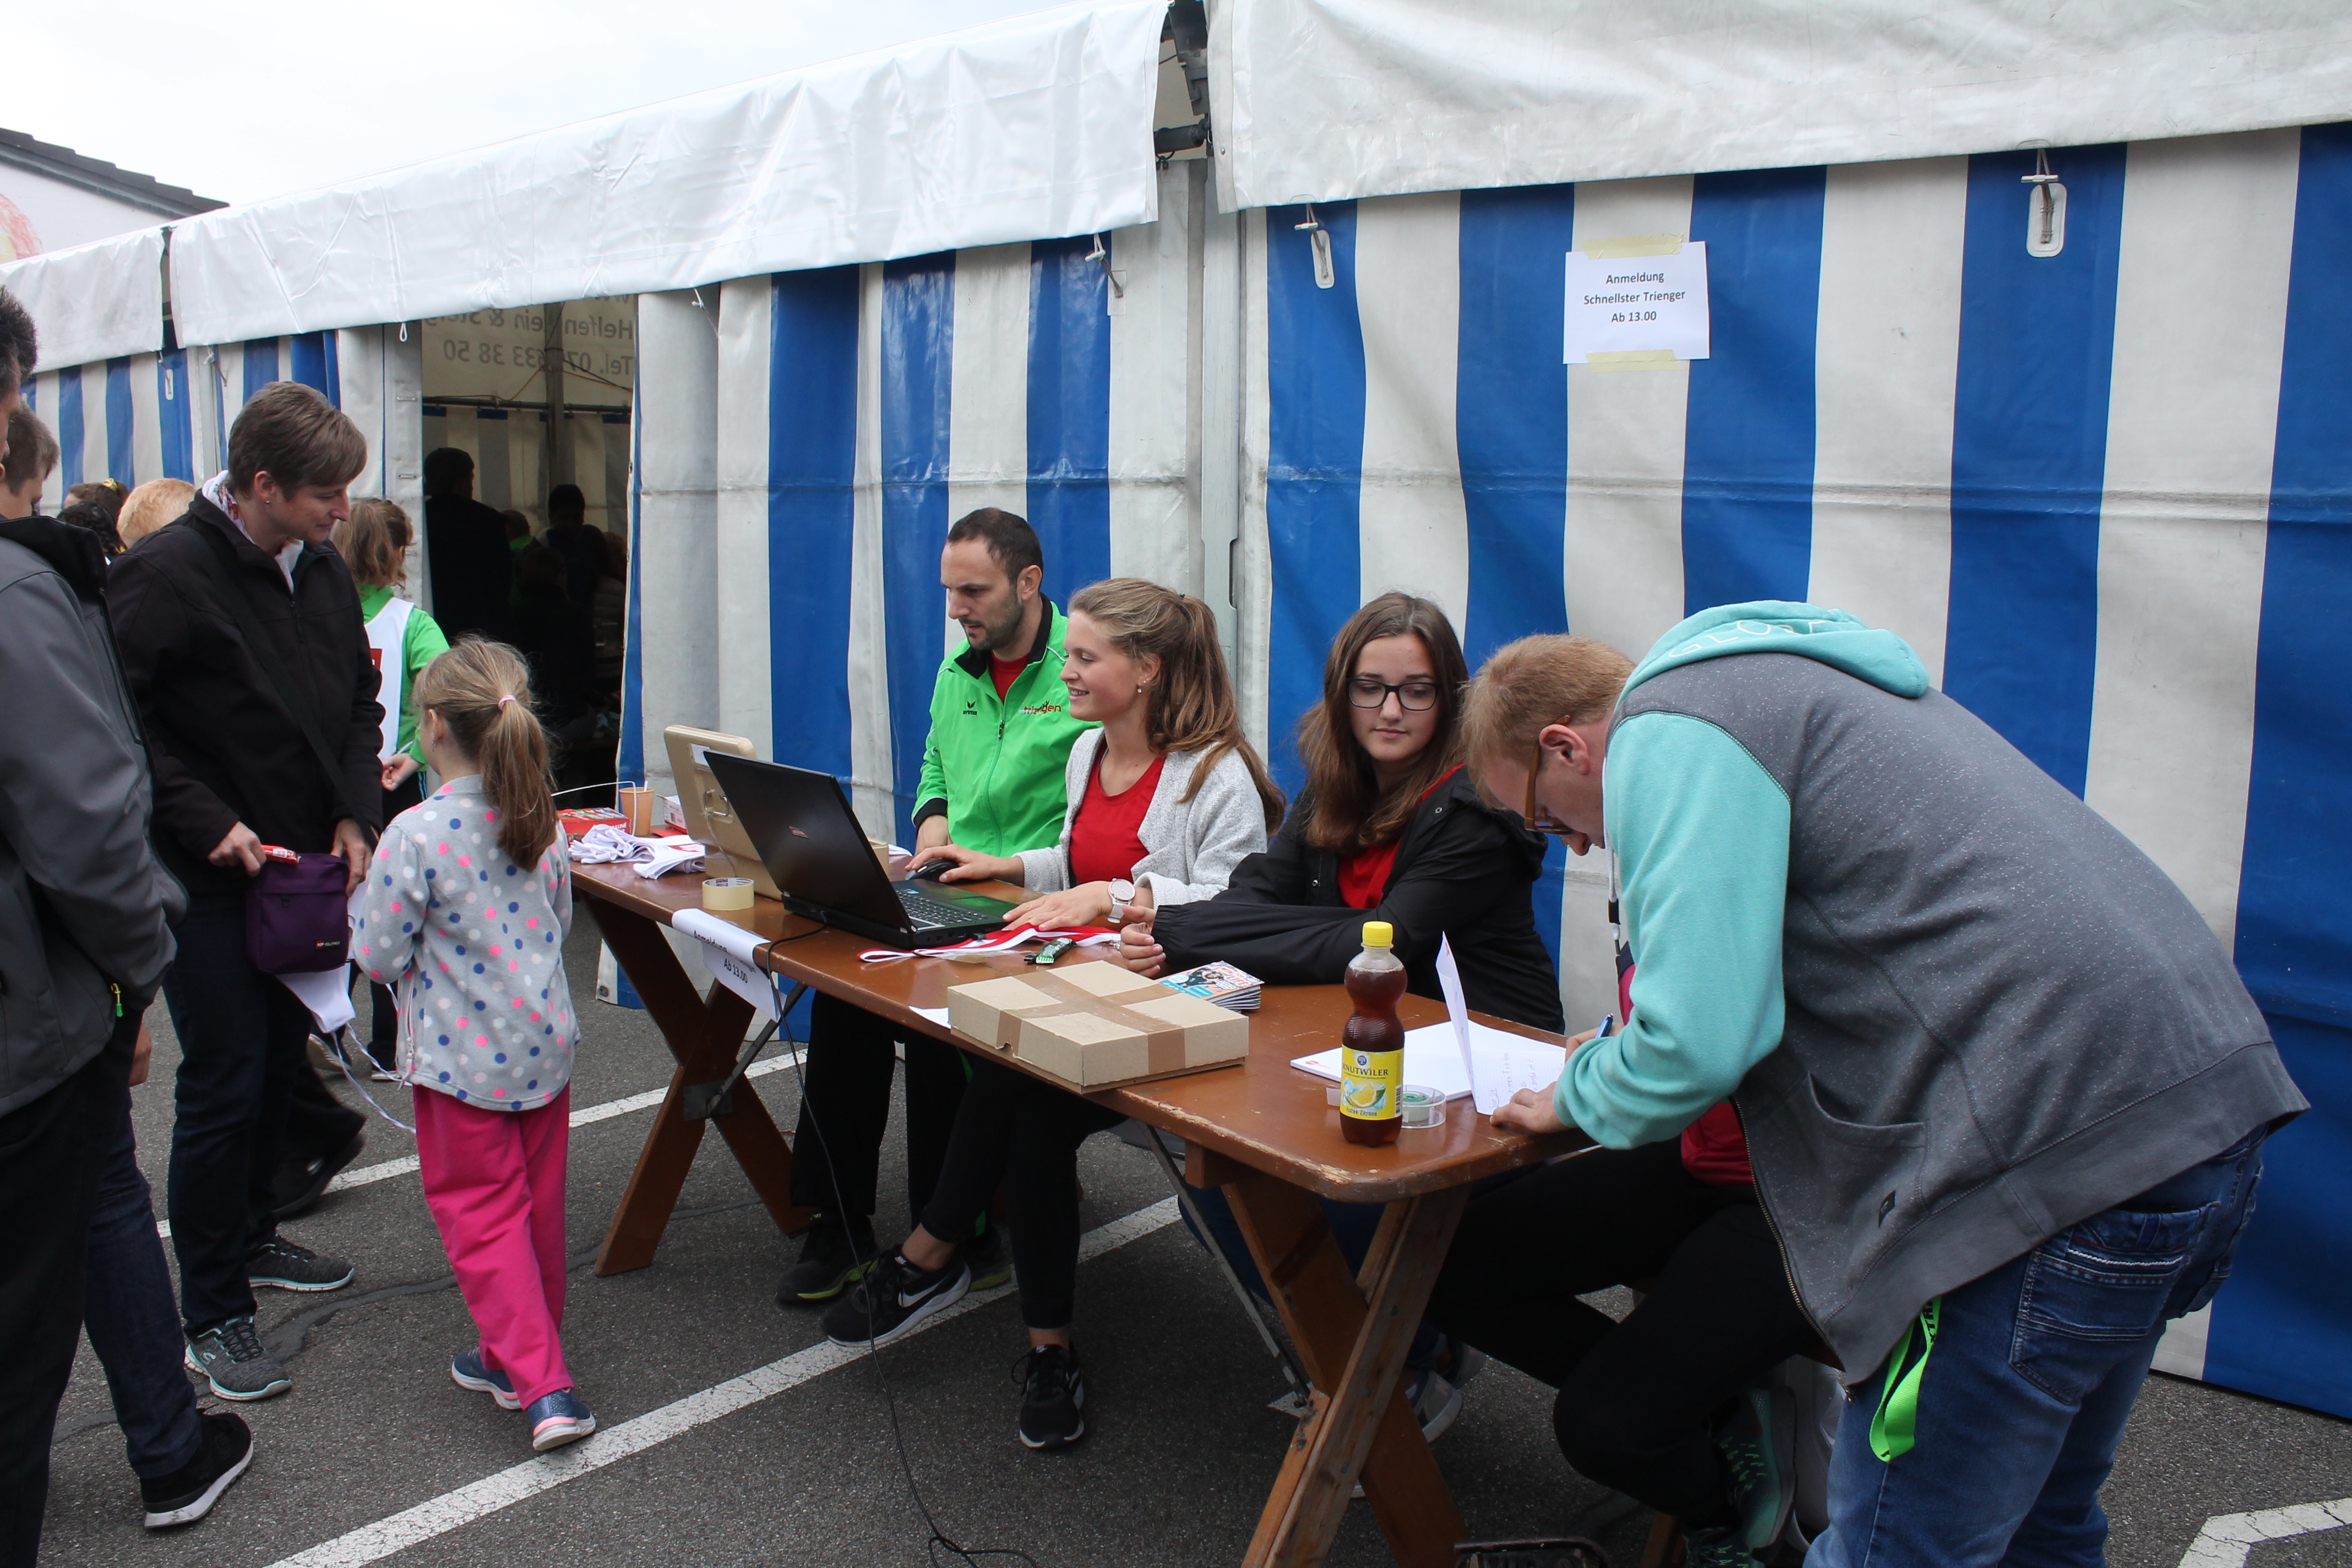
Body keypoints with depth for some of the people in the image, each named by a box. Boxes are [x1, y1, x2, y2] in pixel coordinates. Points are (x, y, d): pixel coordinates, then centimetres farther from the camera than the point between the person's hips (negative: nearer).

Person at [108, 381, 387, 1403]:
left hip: (301, 865, 7)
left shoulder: (322, 571, 7)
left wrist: (354, 814, 3)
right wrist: (206, 824, -21)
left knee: (280, 1066, 18)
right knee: (224, 1087, -2)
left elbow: (359, 703, 16)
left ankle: (249, 1235, 38)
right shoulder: (165, 576, -16)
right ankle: (212, 1315, 11)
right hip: (208, 879, -7)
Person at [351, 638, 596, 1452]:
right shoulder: (543, 822, -2)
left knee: (483, 1214, 5)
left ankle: (541, 1386, 2)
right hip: (545, 1046, 6)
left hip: (461, 1058, -5)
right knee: (537, 1206, 18)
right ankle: (520, 1353, 36)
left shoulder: (416, 835, -20)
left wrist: (364, 899, 4)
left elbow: (380, 957, -14)